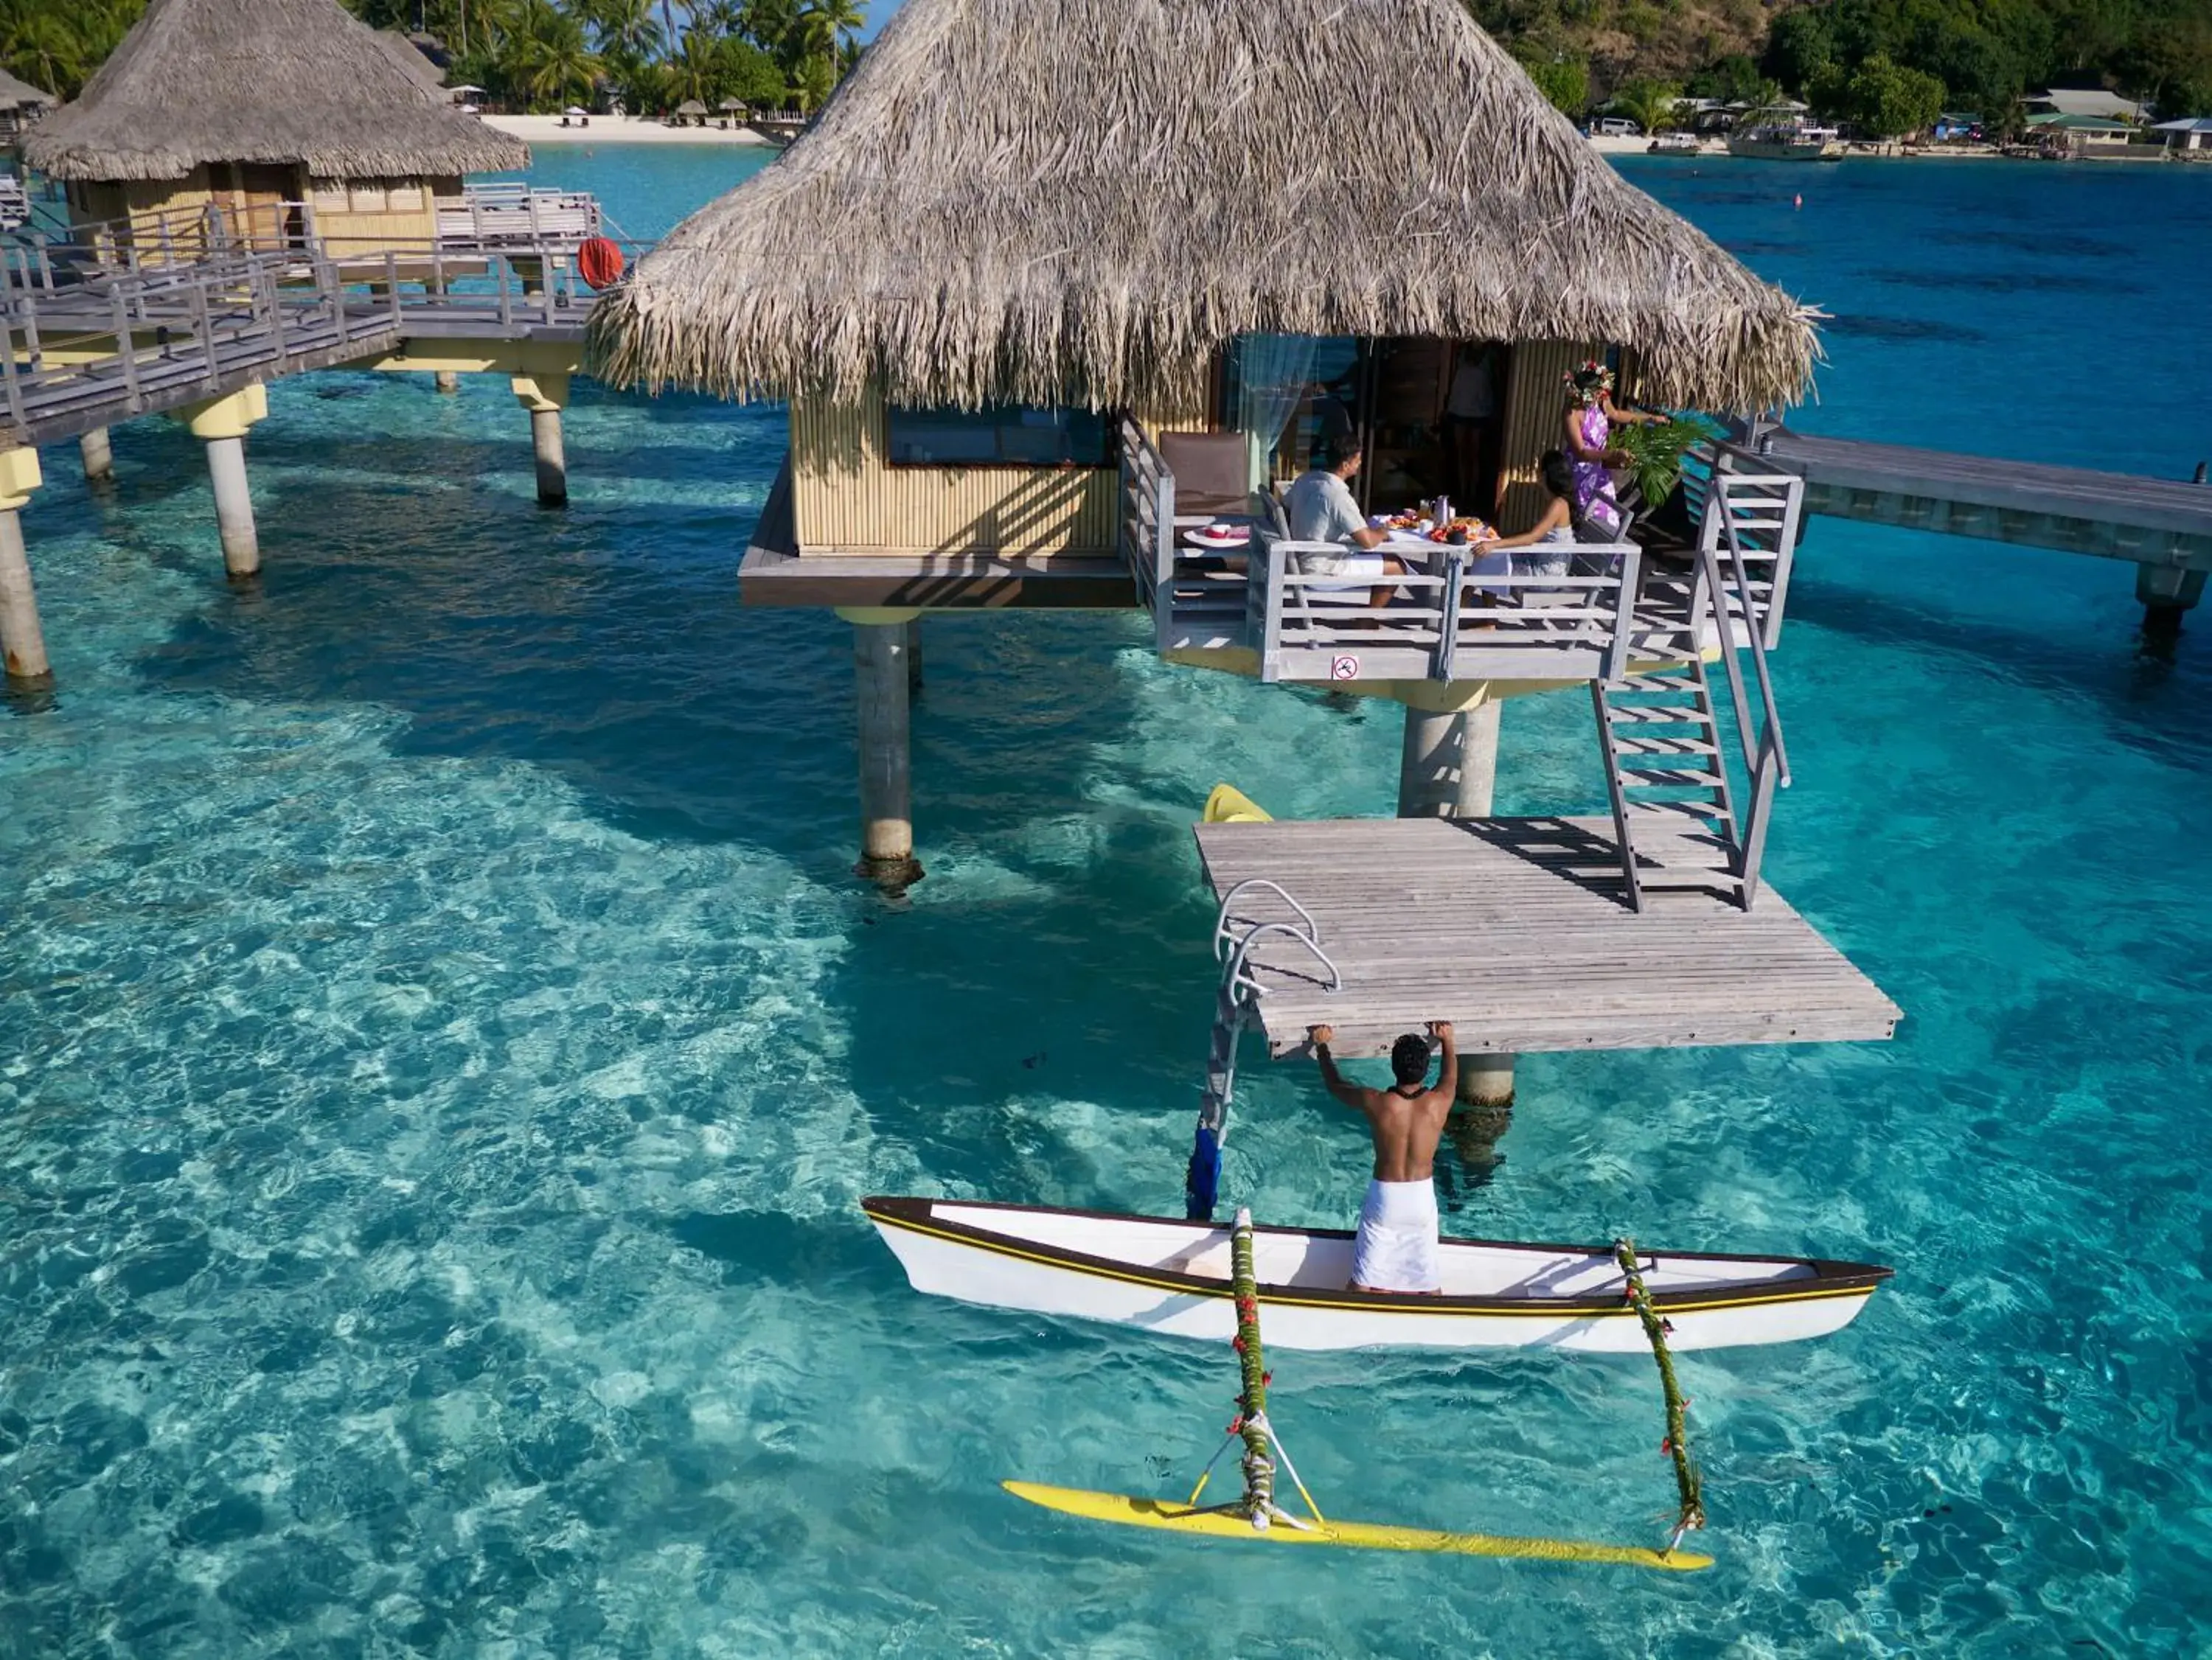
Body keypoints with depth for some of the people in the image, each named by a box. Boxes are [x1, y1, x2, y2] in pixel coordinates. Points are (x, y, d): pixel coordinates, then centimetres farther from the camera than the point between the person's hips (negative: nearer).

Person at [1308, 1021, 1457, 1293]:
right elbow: (1451, 1075, 12)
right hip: (1423, 1198, 1)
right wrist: (1446, 1040, 29)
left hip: (1385, 1198, -1)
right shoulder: (1439, 1103, -13)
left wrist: (1322, 1046, 16)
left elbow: (1335, 1084, 2)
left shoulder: (1376, 1103, -18)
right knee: (1428, 1281, 14)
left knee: (1364, 1281, 8)